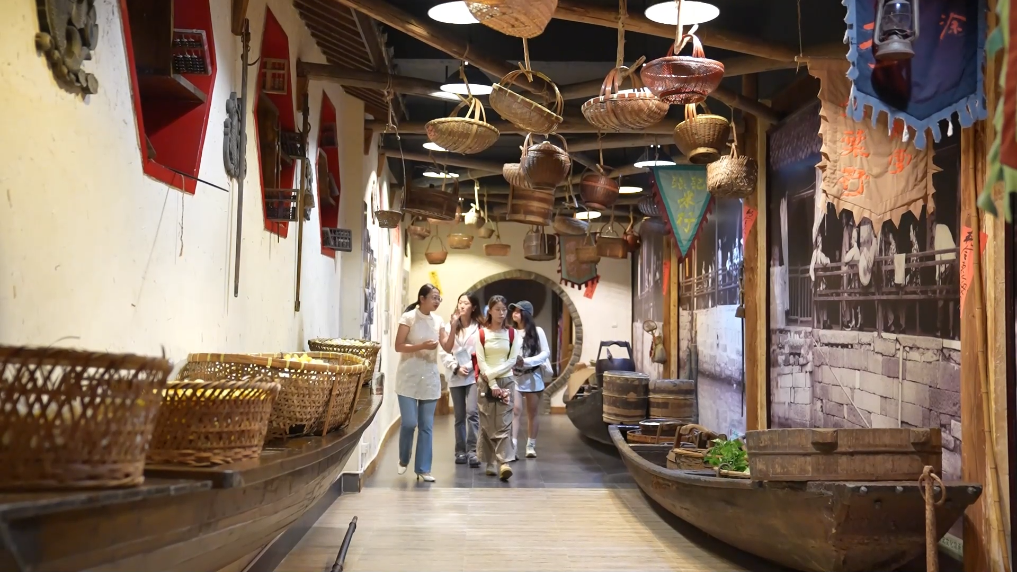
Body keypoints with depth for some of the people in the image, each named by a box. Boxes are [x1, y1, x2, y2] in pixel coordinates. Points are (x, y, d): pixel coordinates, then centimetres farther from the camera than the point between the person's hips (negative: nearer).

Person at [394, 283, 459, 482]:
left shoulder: (438, 320, 7)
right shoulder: (408, 317, -7)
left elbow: (447, 347, 2)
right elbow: (398, 346, -10)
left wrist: (454, 326, -9)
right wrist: (422, 346, -21)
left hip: (430, 378, 5)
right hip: (409, 377, -4)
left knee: (426, 426, 5)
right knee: (409, 422, -8)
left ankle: (423, 469, 12)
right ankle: (403, 460, 19)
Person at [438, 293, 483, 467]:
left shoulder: (479, 327, -3)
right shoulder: (450, 327, 7)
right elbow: (444, 352, 3)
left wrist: (470, 367, -15)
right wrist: (456, 368, -8)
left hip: (473, 376, -3)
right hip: (455, 378, 3)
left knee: (472, 412, -14)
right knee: (459, 416, 10)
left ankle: (472, 451, -12)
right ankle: (460, 451, 17)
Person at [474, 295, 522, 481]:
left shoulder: (512, 333, 4)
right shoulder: (481, 334, 2)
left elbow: (512, 360, -1)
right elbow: (481, 362, -3)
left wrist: (493, 374, -11)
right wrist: (492, 384, -12)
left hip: (506, 381, 0)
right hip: (486, 383, 0)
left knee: (504, 423, -10)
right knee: (488, 424, 1)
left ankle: (504, 463, -18)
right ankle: (491, 464, 7)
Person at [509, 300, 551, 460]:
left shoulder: (537, 331, -3)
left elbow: (546, 353, -5)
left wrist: (526, 361, -16)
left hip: (533, 377, 0)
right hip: (514, 377, 0)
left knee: (532, 413, 9)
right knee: (516, 411, -11)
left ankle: (531, 446, 19)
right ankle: (512, 448, -15)